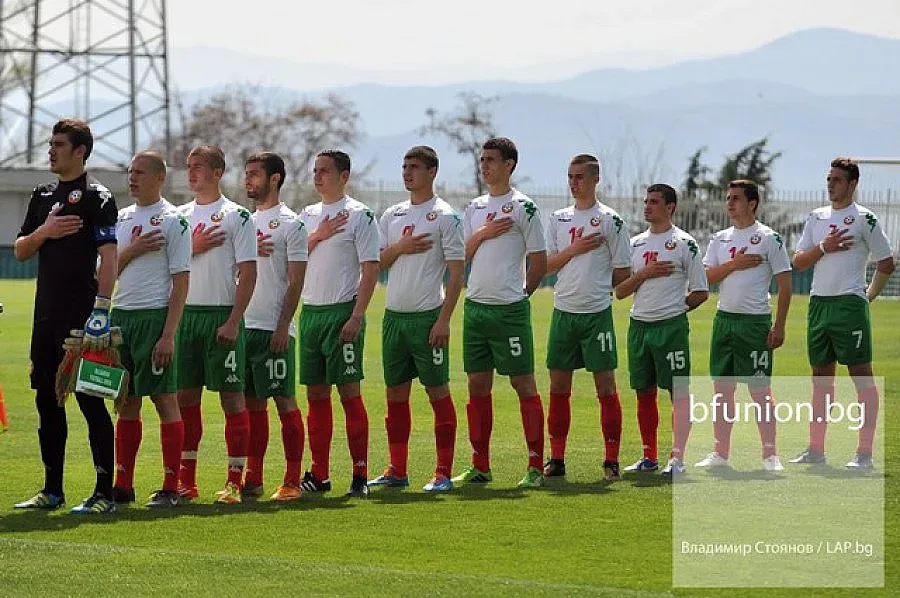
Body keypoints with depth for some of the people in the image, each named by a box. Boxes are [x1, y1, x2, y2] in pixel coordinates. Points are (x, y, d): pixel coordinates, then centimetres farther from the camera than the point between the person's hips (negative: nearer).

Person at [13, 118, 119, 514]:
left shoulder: (96, 196, -7)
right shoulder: (43, 196, 16)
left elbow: (109, 257, -13)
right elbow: (20, 251, 17)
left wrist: (101, 310, -21)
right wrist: (44, 232, -3)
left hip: (81, 317, -8)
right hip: (46, 314, 8)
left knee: (90, 400, -7)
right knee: (47, 400, 10)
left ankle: (105, 492, -4)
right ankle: (52, 491, 17)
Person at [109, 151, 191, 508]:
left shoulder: (173, 220, -5)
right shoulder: (122, 218, 15)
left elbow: (181, 280, -9)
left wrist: (168, 334, -16)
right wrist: (132, 250, -6)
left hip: (154, 317, -6)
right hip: (121, 315, 6)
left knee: (164, 399, -4)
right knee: (127, 402, 9)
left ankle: (171, 488, -1)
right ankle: (122, 485, 13)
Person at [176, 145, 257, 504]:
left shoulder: (236, 216, -4)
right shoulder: (181, 215, 13)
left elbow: (248, 273, -8)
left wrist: (233, 322, -15)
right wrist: (193, 248, -8)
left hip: (222, 316, -5)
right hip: (186, 313, 5)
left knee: (232, 396, -4)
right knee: (186, 395, 6)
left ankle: (235, 482, -2)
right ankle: (186, 481, 12)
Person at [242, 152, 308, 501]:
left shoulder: (290, 224, -4)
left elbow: (296, 282, -9)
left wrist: (282, 327, -14)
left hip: (274, 329, -6)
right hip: (242, 325, 6)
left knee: (285, 400, -4)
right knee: (252, 402, 8)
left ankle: (292, 481, -2)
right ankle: (252, 479, 12)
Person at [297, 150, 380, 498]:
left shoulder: (359, 215, -4)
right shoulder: (307, 216, 16)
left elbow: (370, 270, -9)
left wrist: (356, 316, -17)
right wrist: (317, 236, -5)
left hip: (342, 312, -6)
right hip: (310, 311, 6)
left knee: (349, 392, -7)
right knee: (316, 394, 8)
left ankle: (360, 476, -5)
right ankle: (319, 475, 13)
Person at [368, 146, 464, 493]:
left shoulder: (444, 216, -5)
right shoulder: (391, 215, 13)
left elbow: (456, 271, -9)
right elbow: (377, 263, 14)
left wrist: (444, 320, -15)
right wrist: (399, 248, -7)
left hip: (427, 317, -6)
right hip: (394, 315, 6)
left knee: (438, 391, -4)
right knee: (396, 393, 8)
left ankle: (443, 473, -1)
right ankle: (397, 471, 15)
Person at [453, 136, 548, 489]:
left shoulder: (522, 207, -5)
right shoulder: (474, 208, 14)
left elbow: (539, 261, -3)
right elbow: (461, 257, 13)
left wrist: (520, 294, 3)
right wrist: (481, 234, -3)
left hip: (510, 310, -6)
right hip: (475, 306, 6)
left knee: (523, 383, -4)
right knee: (478, 385, 8)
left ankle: (536, 467, -3)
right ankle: (480, 466, 14)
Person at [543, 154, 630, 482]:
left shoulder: (609, 220, -2)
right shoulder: (558, 218, 10)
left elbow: (622, 273, 1)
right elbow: (546, 266, 6)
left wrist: (596, 288, 8)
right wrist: (574, 249, -7)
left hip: (597, 312, -4)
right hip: (563, 311, 4)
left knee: (606, 385, -3)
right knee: (558, 386, 6)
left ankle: (611, 461, 0)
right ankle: (556, 459, 12)